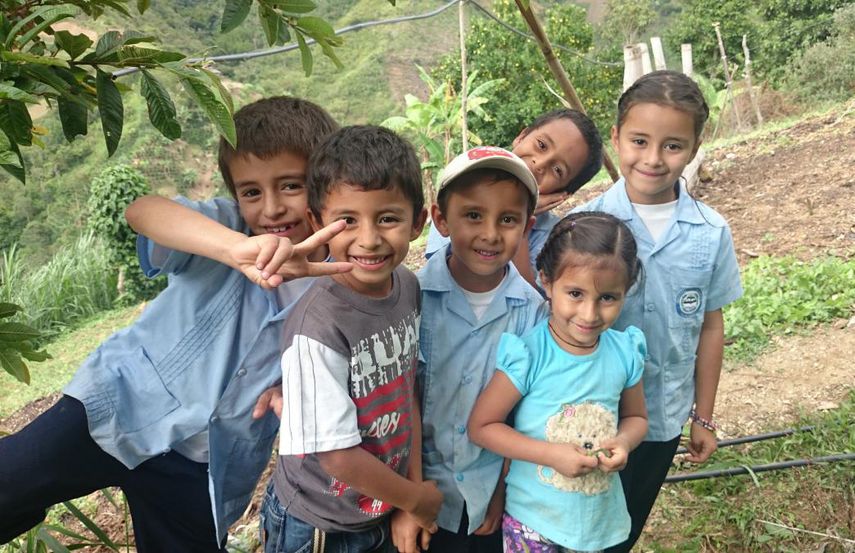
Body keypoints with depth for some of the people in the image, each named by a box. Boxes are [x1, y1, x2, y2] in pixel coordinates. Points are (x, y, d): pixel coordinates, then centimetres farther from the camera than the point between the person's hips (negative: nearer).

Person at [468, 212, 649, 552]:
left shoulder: (624, 352, -10)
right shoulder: (527, 355, -22)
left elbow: (635, 417, 7)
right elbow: (481, 426, -16)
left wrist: (624, 442, -16)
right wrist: (551, 454, -24)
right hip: (533, 516, -3)